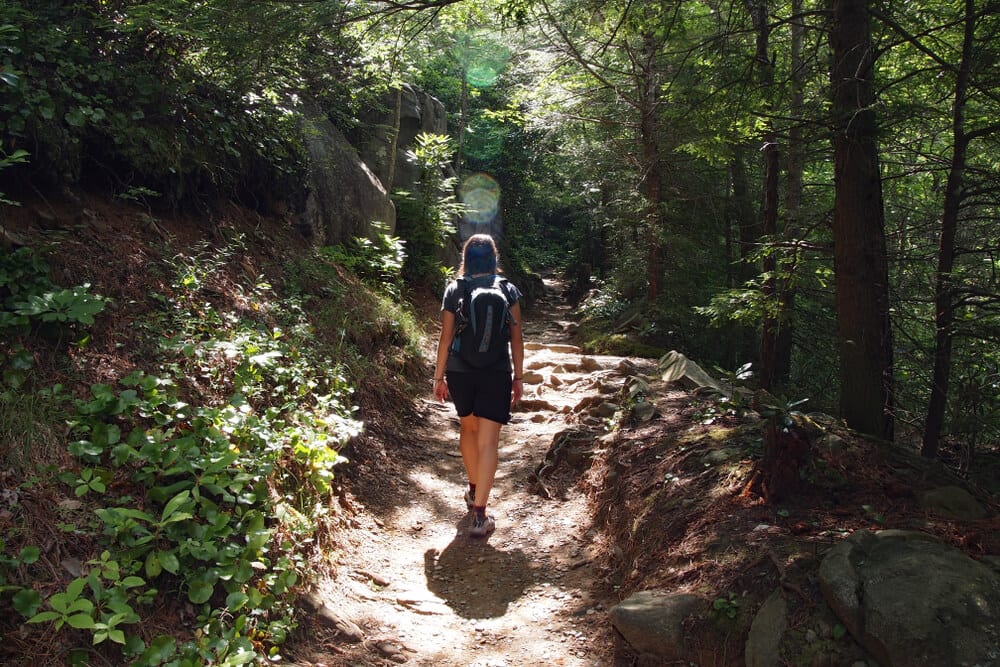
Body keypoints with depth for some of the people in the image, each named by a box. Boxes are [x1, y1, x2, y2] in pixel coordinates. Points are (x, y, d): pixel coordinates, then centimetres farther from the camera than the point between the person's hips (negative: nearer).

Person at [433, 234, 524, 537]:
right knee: (488, 441, -2)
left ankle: (474, 489, 37)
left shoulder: (454, 290, 0)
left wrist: (438, 376, 7)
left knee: (467, 425, 25)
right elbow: (517, 337, 0)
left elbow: (446, 336, 0)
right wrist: (519, 376, 8)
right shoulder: (508, 290, 0)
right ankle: (479, 514, -7)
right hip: (496, 373, -2)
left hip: (460, 371, 2)